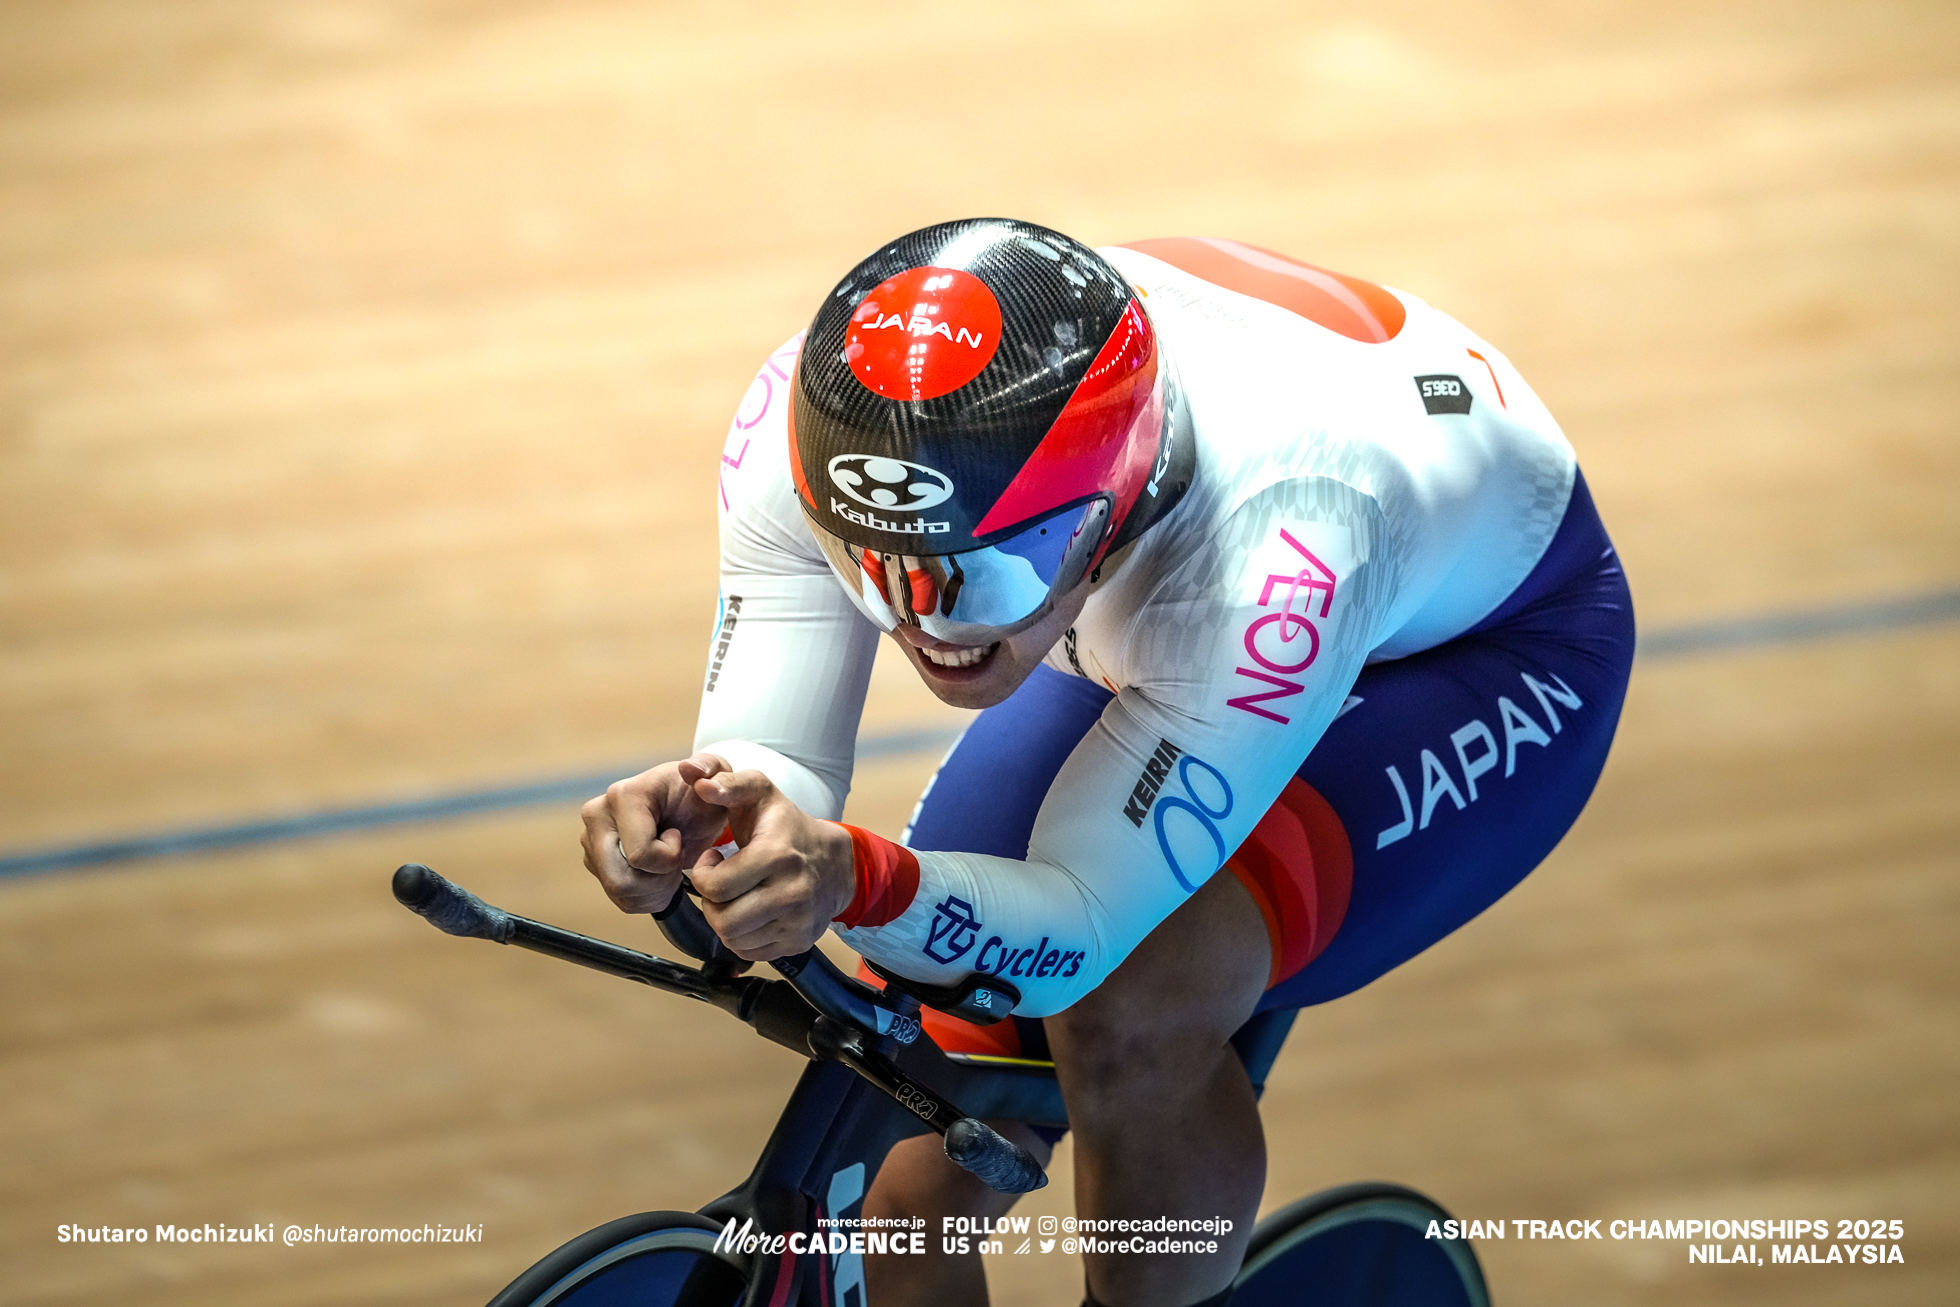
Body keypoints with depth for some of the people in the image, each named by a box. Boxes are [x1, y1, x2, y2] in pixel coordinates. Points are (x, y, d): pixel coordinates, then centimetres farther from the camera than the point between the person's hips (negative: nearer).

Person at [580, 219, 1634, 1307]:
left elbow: (1080, 929, -41)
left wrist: (860, 881, -61)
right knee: (907, 1199, -7)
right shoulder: (802, 430, -32)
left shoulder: (1277, 535, -44)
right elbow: (775, 768, -28)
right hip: (1149, 634, 5)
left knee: (1130, 1014, -32)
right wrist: (709, 814, -51)